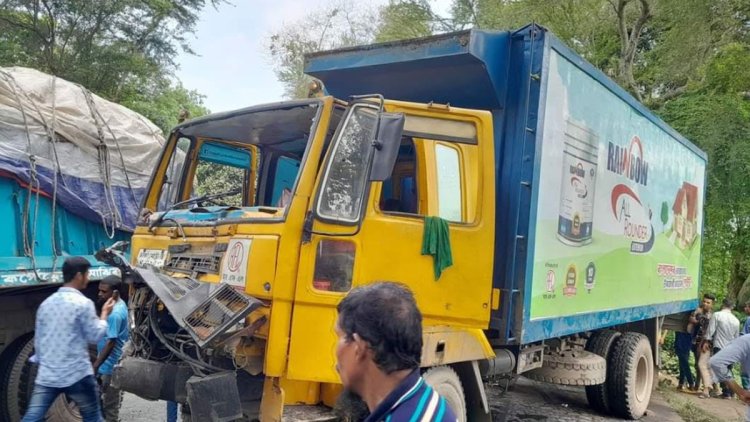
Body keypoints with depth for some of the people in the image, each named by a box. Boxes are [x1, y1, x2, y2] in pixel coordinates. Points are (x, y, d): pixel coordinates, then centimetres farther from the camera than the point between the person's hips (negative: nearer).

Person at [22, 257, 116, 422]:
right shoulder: (83, 303, -11)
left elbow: (38, 340, 14)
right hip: (77, 375, -5)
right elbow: (95, 336, -6)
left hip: (47, 375, 5)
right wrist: (104, 314, 7)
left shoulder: (46, 303, 9)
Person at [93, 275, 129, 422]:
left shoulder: (115, 314, -25)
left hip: (110, 366, -10)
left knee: (109, 404, 2)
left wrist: (96, 365, -24)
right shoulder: (120, 304, 6)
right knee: (113, 400, 21)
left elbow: (110, 343, -26)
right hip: (116, 363, 10)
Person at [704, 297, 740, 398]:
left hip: (719, 347, -5)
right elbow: (736, 337, 15)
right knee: (728, 370, 13)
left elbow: (711, 330, -10)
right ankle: (730, 392, 15)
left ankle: (726, 392, -5)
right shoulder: (736, 320, 8)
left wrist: (706, 341, -1)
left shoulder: (717, 315, -7)